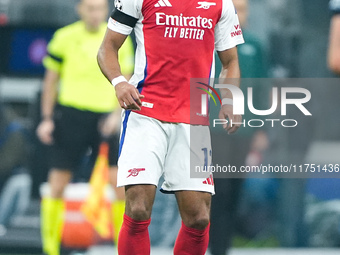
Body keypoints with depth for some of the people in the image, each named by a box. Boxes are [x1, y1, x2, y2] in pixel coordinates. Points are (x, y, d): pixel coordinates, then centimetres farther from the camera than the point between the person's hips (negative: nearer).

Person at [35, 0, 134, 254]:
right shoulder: (65, 38, 0)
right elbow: (51, 80, 8)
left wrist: (117, 114, -5)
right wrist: (47, 119, 2)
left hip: (105, 119, 1)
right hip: (70, 116, -1)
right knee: (57, 185, -2)